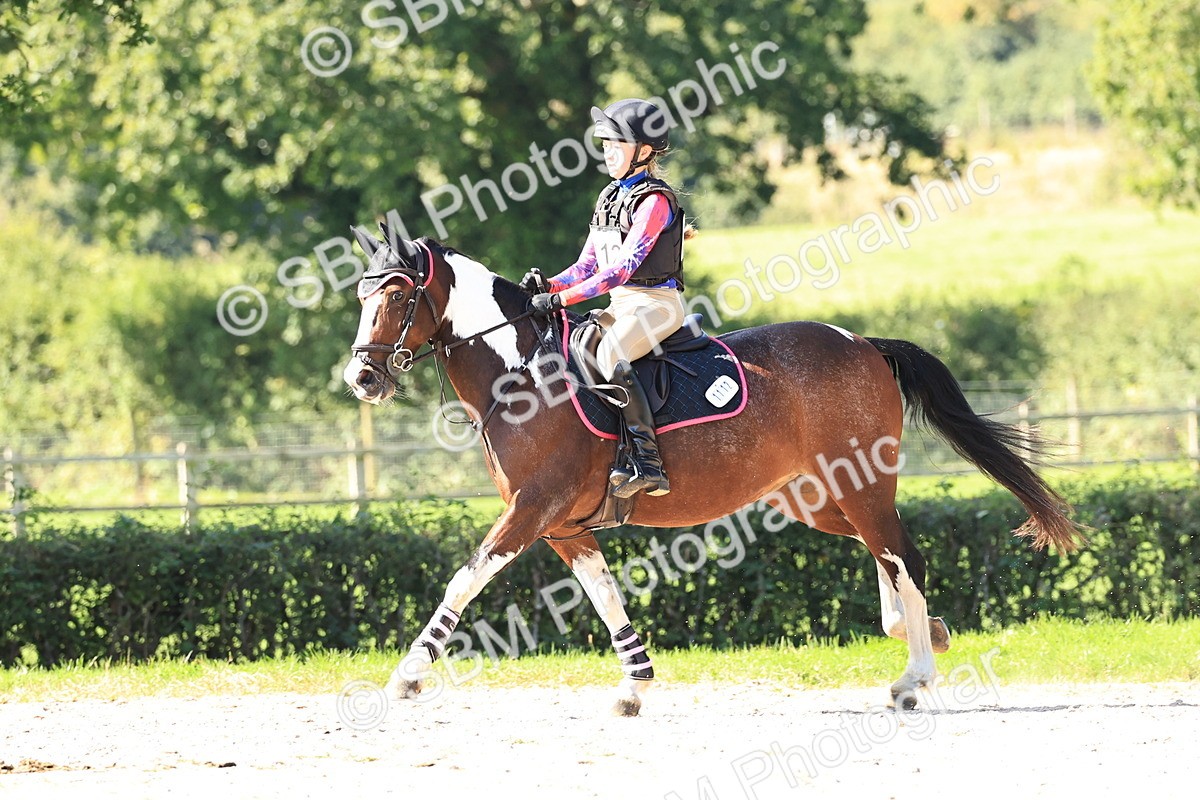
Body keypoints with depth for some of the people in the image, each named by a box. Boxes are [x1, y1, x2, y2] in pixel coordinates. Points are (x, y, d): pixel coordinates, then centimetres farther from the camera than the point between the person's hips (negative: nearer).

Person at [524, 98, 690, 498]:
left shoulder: (654, 201, -12)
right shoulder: (609, 198, 14)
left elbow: (624, 267, -22)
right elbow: (587, 266, 15)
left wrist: (563, 299, -27)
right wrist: (548, 285, -5)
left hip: (657, 303, -10)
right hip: (621, 305, 10)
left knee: (609, 354, -34)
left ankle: (647, 465, -38)